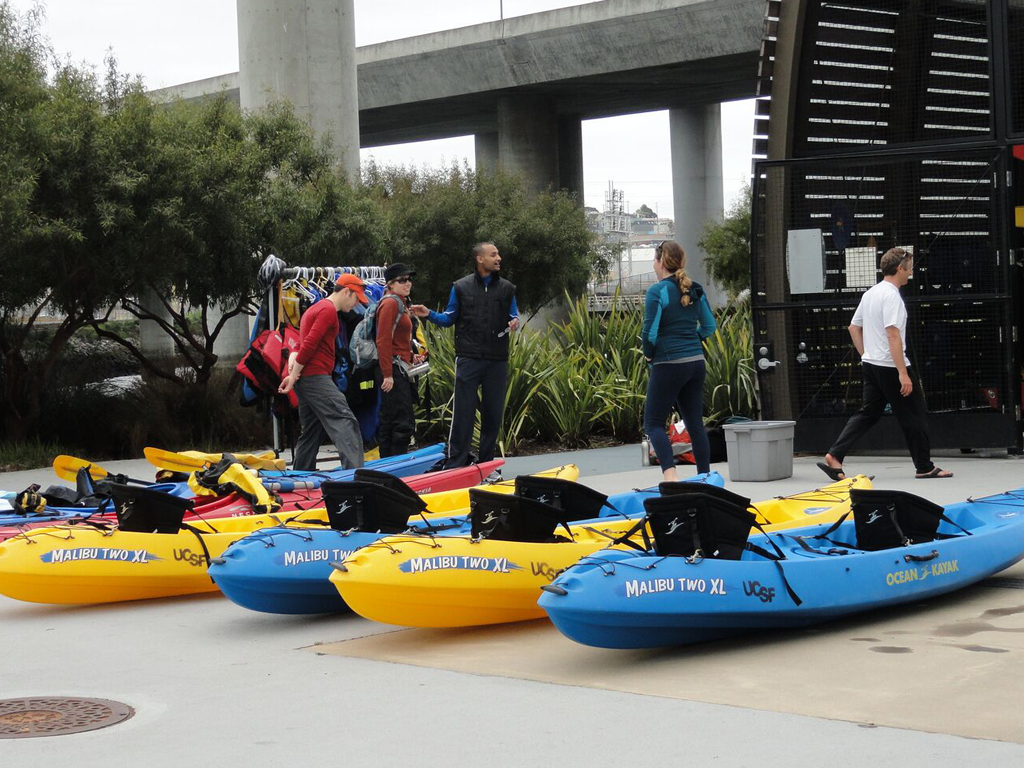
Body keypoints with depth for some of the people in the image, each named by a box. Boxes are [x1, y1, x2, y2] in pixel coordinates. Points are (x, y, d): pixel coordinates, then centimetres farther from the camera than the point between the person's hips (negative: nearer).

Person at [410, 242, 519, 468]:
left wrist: (514, 323, -10)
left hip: (497, 361, 2)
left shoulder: (506, 288, 10)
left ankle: (486, 462, 17)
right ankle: (455, 462, 0)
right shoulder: (461, 287, 6)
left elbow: (514, 316, 13)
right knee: (463, 410, -5)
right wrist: (429, 314, -4)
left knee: (493, 412, 6)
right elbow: (449, 319, 11)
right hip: (468, 358, -2)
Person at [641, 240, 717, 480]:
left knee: (653, 423, 0)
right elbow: (709, 327, 15)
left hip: (669, 365, -7)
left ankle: (670, 473, -18)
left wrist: (649, 354, 0)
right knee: (695, 423, 13)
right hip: (696, 363, 7)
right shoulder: (696, 290, 9)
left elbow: (649, 332, -17)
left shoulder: (657, 291, -13)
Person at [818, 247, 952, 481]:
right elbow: (893, 335, -24)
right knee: (914, 415, 3)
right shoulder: (891, 296, -16)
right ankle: (925, 467, 10)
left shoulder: (870, 293, 13)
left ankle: (834, 457, -4)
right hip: (890, 367, -9)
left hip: (870, 365, 9)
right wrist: (903, 373, -25)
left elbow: (853, 328, 21)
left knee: (867, 414, 9)